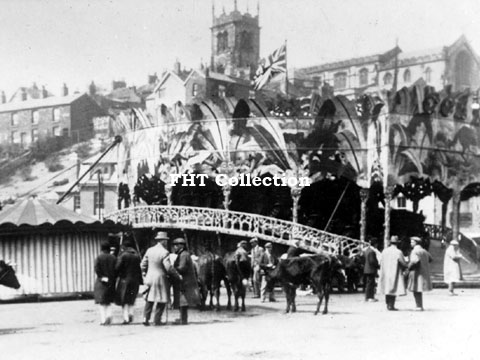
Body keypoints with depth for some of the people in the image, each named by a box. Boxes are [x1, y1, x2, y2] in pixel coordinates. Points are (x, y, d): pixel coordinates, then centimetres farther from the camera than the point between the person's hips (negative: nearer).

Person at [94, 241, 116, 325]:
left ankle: (103, 320, -2)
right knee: (108, 302, 17)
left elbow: (97, 269, -15)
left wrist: (102, 277, -9)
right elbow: (116, 270, -1)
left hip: (101, 282, -3)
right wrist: (111, 279, 3)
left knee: (102, 302, 2)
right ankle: (109, 315, -3)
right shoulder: (113, 258, 2)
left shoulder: (99, 257, -6)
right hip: (111, 282, 3)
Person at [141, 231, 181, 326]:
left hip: (149, 278, 6)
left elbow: (143, 264, 9)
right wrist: (178, 276, -8)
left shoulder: (149, 250, 4)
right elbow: (169, 267, -19)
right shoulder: (164, 252, -15)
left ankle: (146, 318, 5)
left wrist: (145, 274, 24)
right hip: (160, 279, -6)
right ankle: (157, 320, 6)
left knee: (149, 299, 14)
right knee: (162, 300, 6)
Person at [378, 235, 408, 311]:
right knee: (394, 289, 0)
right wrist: (408, 265, 10)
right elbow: (404, 263, -11)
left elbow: (381, 261, 7)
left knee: (387, 289, 14)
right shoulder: (398, 252, -14)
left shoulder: (384, 251, 1)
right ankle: (391, 306, -2)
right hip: (395, 273, -6)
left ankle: (388, 305, 20)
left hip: (385, 273, 6)